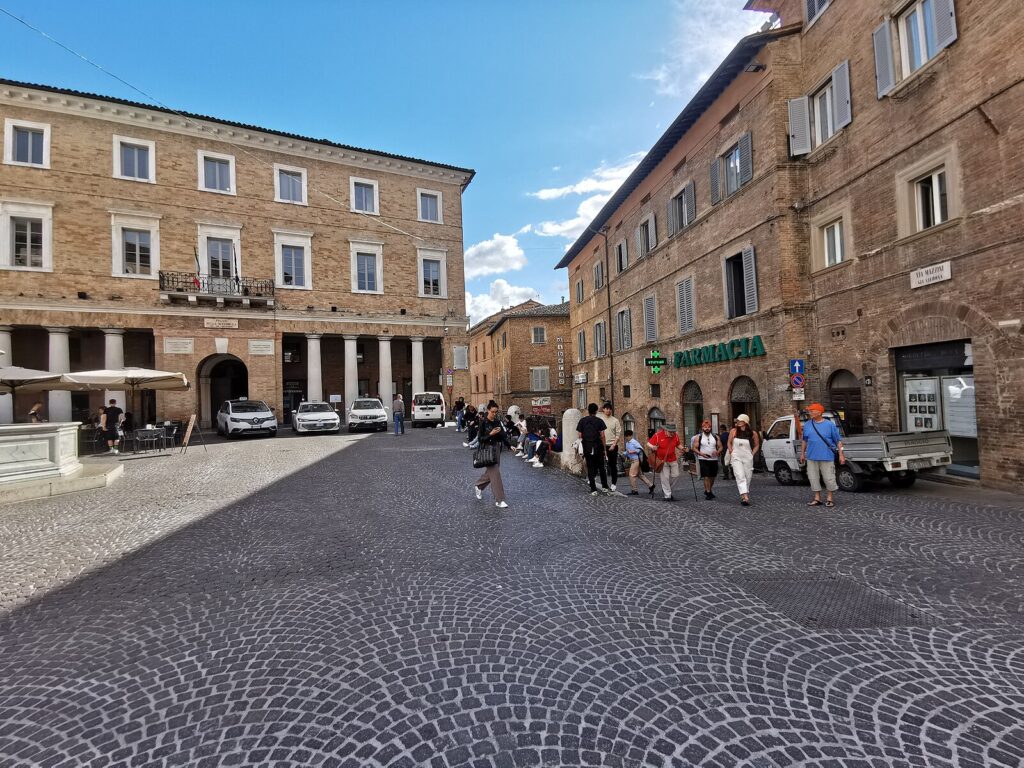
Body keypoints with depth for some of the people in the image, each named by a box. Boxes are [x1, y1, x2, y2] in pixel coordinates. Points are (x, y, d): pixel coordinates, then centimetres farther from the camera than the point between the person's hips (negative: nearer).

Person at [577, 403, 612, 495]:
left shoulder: (582, 421, 3)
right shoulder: (599, 421, -3)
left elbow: (580, 435, 1)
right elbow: (602, 436, -6)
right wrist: (604, 448, 1)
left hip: (587, 447, 1)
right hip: (598, 447, -1)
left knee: (590, 468, 5)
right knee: (601, 467, 13)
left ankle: (593, 489, 5)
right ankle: (605, 486, 14)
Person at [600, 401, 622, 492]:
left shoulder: (615, 421, 1)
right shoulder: (600, 420, 4)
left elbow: (618, 434, -2)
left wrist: (614, 445, -11)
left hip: (612, 446, -1)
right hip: (602, 445, 1)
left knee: (613, 465, 5)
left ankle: (613, 483, 14)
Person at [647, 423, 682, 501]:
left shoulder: (676, 435, -4)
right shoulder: (658, 435, -17)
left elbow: (678, 445, 12)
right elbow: (648, 444, -13)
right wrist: (653, 447, -34)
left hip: (673, 460, 4)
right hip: (662, 461, -4)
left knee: (675, 475, 11)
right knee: (665, 478, -2)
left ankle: (665, 488, 35)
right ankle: (667, 496, 8)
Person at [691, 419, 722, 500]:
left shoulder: (715, 437, 8)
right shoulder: (698, 437, 0)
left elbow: (720, 447, 9)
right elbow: (694, 448, -2)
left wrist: (717, 452, -13)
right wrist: (701, 453, -19)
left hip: (714, 459, 3)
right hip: (703, 459, -3)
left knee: (712, 477, 11)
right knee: (706, 476, -10)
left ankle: (708, 490, 31)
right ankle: (708, 493, -4)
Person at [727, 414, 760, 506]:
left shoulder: (752, 433, -3)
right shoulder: (733, 431, -1)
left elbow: (757, 445, 11)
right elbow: (729, 443, 11)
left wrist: (752, 454, 3)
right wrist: (732, 453, 4)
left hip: (748, 459, 1)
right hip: (736, 458, -1)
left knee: (748, 478, 7)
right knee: (740, 477, -15)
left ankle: (743, 496, 21)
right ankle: (745, 497, -23)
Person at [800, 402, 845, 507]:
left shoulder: (830, 425, -2)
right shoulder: (807, 425, 7)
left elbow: (838, 441, -1)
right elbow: (805, 441, 16)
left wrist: (841, 455, -6)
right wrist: (802, 453, 15)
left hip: (827, 457, -3)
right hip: (811, 457, 4)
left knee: (829, 478, 2)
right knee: (813, 478, 7)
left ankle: (829, 498, 19)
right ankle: (817, 498, 19)